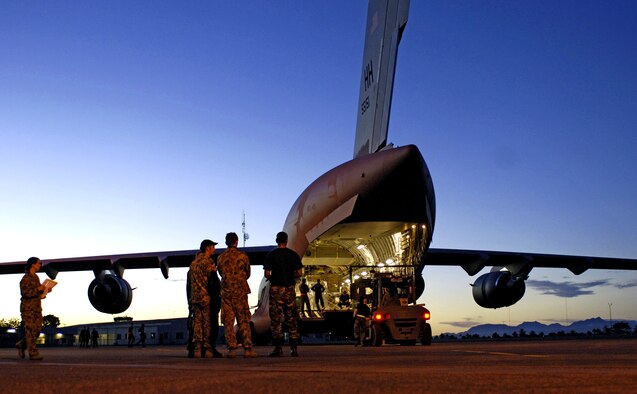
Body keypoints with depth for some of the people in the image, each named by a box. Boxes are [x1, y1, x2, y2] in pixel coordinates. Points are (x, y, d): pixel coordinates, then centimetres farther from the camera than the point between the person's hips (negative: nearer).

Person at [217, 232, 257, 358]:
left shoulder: (220, 258, 4)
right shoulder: (242, 256, -2)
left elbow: (221, 273, 14)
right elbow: (247, 274, 8)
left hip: (226, 292, 2)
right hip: (240, 291, -2)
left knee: (228, 322, 4)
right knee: (244, 321, 2)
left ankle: (232, 349, 0)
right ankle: (247, 348, -2)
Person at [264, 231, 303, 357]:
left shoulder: (271, 255, -3)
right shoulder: (293, 254, 4)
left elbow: (267, 274, -8)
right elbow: (299, 273, 2)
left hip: (276, 289, -3)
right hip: (290, 289, 3)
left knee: (276, 319, 0)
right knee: (291, 319, 8)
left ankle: (278, 348, -4)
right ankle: (294, 348, 7)